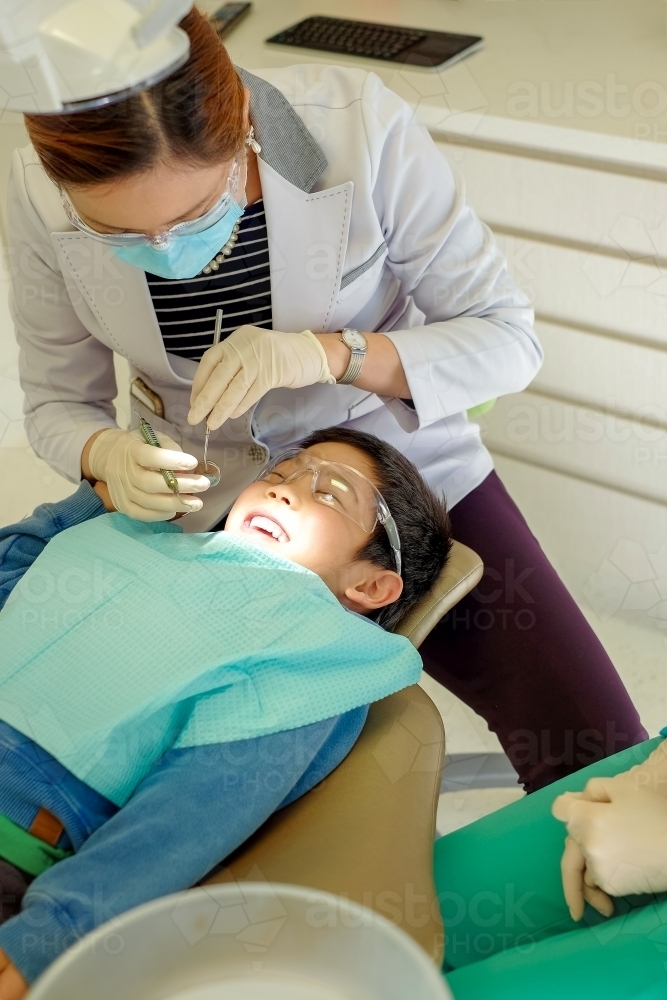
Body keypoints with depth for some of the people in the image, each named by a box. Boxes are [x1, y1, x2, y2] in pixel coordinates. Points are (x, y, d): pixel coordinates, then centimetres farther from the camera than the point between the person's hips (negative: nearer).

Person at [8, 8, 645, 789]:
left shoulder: (360, 126, -24)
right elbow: (56, 403, -3)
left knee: (601, 758, -9)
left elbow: (508, 338, -17)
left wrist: (330, 353, -34)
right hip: (209, 509, 2)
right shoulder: (39, 196, -16)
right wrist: (109, 456, -27)